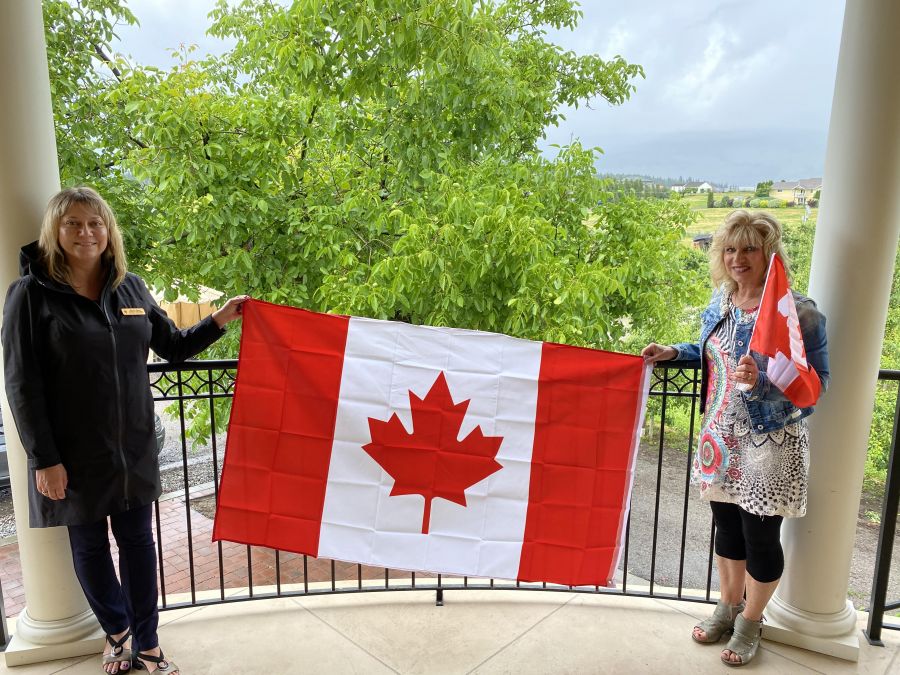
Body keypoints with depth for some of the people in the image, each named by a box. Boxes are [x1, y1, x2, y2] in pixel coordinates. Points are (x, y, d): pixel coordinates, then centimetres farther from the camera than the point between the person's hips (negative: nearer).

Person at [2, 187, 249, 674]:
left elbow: (173, 347, 11)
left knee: (137, 541, 12)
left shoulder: (131, 288, 3)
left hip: (133, 447, 3)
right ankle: (116, 632, 37)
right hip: (75, 453, -3)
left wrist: (219, 321, -3)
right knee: (89, 546, 14)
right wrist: (44, 459, -12)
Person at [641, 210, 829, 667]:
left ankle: (750, 620, 35)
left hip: (769, 445, -6)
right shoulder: (721, 299, 3)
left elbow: (815, 385, -17)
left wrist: (761, 384, -32)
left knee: (760, 537, 10)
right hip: (722, 438, 6)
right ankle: (728, 606, 42)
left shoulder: (798, 312, -18)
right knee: (727, 527, 20)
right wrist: (673, 352, 4)